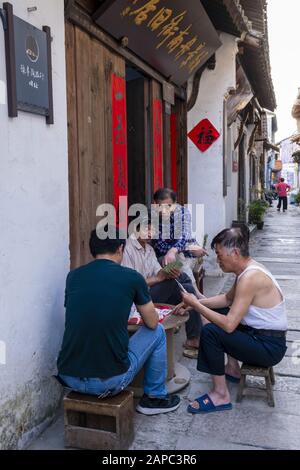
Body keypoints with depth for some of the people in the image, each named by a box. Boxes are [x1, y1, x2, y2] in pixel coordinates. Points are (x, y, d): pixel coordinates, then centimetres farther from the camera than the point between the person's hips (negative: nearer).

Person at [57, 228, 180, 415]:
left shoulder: (73, 276, 4)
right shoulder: (131, 277, -7)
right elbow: (152, 323, 6)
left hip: (68, 378, 5)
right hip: (109, 381, -4)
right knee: (157, 332, 17)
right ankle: (155, 397, 28)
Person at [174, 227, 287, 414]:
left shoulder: (250, 278, -27)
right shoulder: (248, 269, 3)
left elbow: (229, 325, -29)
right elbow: (228, 298, 17)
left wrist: (196, 305, -18)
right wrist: (196, 303, 6)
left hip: (270, 347, -10)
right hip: (261, 334, 10)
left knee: (210, 332, -22)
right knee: (215, 313, 21)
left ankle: (221, 395, -7)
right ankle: (233, 369, 30)